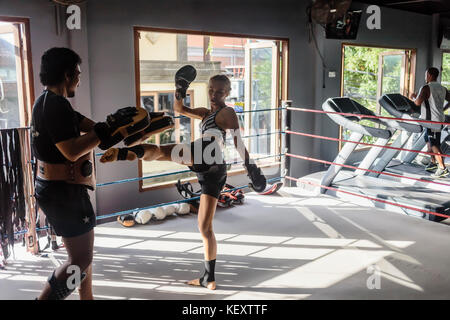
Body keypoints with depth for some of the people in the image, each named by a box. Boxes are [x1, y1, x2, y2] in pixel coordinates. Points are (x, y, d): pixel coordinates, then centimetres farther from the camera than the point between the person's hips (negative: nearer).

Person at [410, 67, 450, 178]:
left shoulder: (426, 88, -13)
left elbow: (418, 102, -22)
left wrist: (414, 97, -2)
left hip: (432, 120, -8)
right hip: (440, 119, 8)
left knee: (434, 144, -7)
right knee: (428, 139, 22)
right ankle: (433, 162, 27)